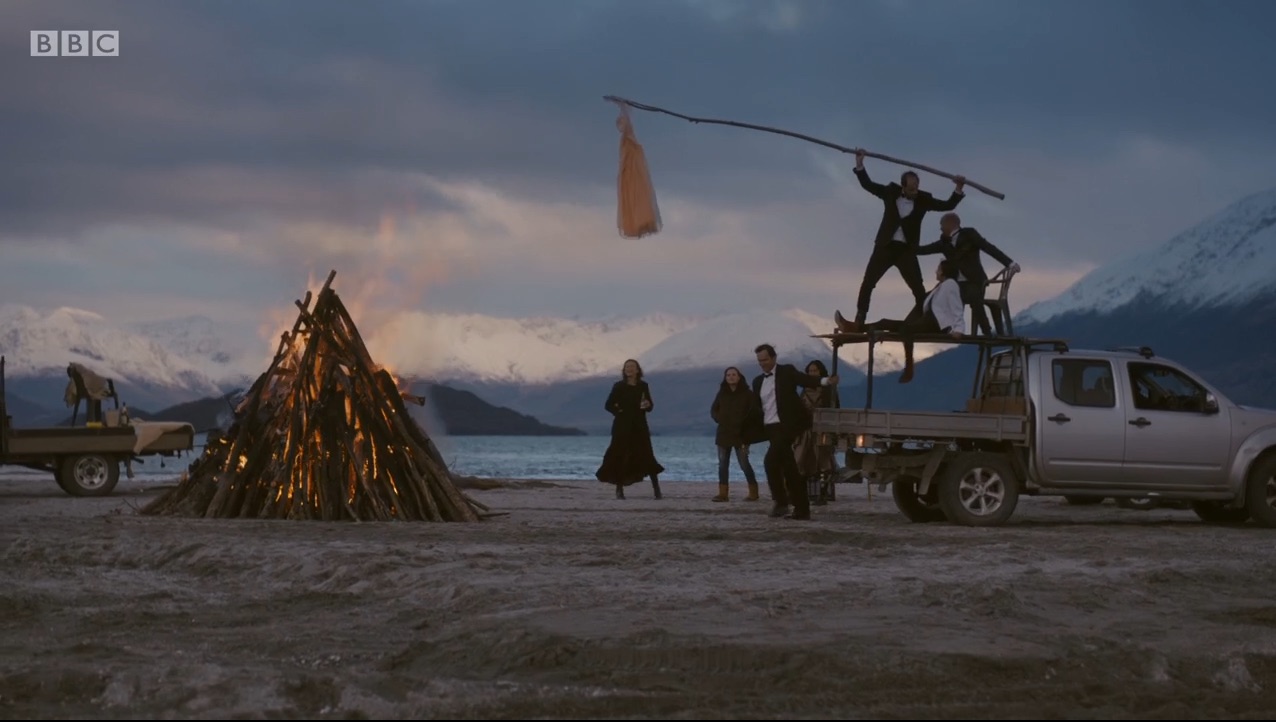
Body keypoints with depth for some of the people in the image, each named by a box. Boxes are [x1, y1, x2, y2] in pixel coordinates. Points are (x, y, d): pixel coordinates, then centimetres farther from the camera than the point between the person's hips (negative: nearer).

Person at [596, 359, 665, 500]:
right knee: (620, 456, -2)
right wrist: (619, 412, -8)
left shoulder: (643, 386, 7)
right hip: (622, 427, -1)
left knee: (646, 456, -6)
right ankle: (619, 490, 4)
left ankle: (656, 488, -5)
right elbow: (608, 405, 5)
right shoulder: (618, 386, 2)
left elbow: (650, 407, 9)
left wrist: (647, 405, -12)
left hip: (639, 427, 1)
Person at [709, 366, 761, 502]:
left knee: (744, 464, -8)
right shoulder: (722, 393, 8)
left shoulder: (746, 394, -4)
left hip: (740, 435, -5)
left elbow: (753, 411, -5)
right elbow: (713, 410, 14)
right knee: (723, 464, 2)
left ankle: (753, 492, 0)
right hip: (723, 434, 5)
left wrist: (742, 423, -12)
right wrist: (719, 419, -3)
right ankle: (722, 493, 4)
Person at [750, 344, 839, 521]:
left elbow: (805, 379, -16)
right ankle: (802, 509, 9)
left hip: (786, 426, -6)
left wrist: (826, 381, -35)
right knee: (789, 469, 7)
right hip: (770, 428, 6)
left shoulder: (787, 372, 0)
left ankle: (781, 501, -12)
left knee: (771, 460, -21)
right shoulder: (758, 381, 15)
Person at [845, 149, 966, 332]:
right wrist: (859, 163, -2)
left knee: (918, 288, -6)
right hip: (885, 247, 1)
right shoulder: (891, 192, -1)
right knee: (867, 283, -3)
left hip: (907, 250, -1)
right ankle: (859, 320, 2)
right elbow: (868, 185, 7)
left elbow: (947, 206, -3)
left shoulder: (923, 199, -3)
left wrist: (959, 189, -17)